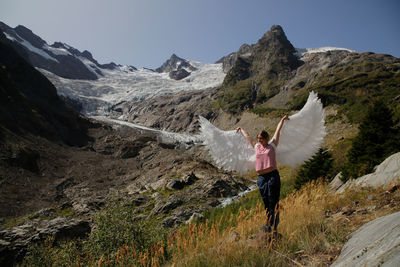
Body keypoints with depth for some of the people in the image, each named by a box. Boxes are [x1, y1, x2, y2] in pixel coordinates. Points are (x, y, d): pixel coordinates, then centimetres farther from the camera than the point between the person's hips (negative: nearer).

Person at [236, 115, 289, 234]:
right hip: (261, 178, 4)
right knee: (266, 202, 9)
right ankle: (269, 225, 17)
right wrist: (241, 129, 39)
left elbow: (278, 131, 9)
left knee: (273, 202, -3)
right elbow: (247, 136, 28)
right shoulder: (256, 147, 15)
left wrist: (282, 120, 12)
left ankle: (273, 227, 0)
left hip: (273, 176, -4)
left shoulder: (272, 145, 7)